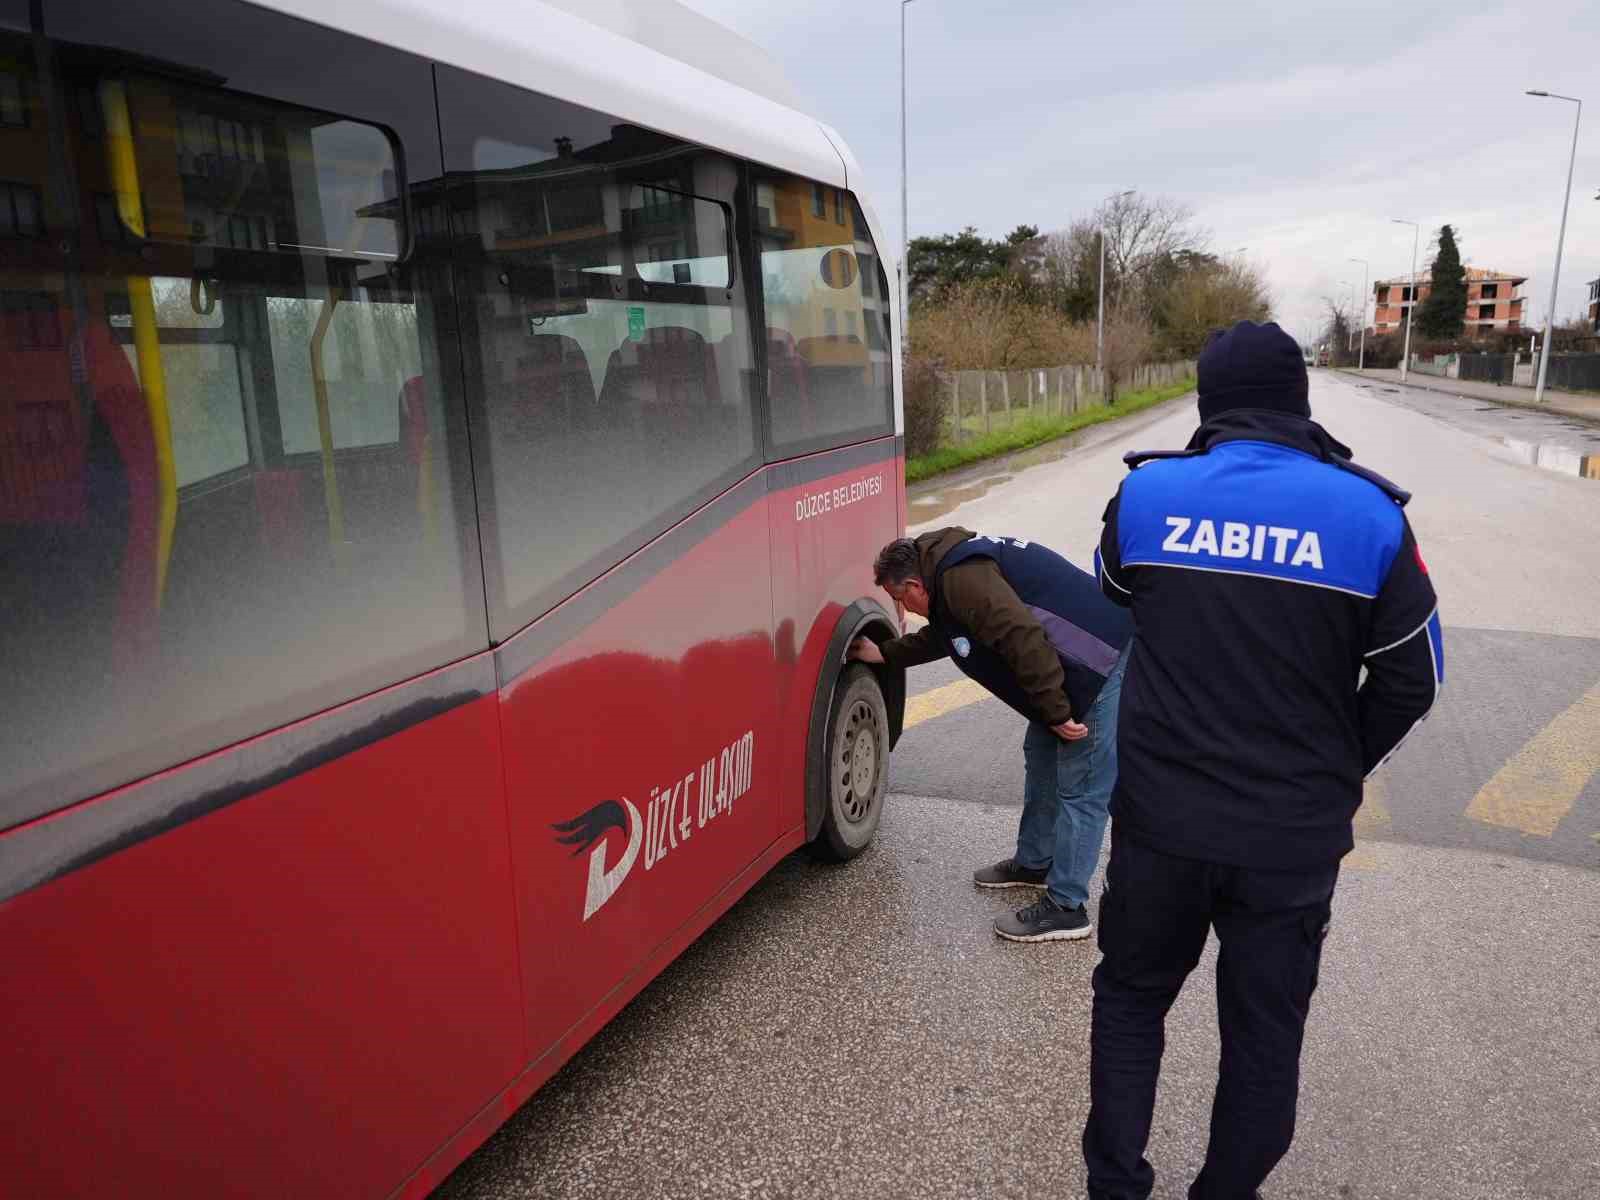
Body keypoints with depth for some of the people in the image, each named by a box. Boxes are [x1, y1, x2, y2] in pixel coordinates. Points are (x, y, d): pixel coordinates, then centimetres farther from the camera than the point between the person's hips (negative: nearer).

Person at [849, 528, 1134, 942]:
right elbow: (941, 634, 32)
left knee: (1080, 788, -5)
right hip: (1092, 658, 11)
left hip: (1103, 662, -11)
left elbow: (1023, 639, -28)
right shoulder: (950, 566, 14)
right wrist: (884, 653, 38)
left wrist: (1055, 711, -21)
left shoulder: (962, 578, -20)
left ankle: (1065, 908, 4)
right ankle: (1034, 863, 36)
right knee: (1042, 756, 21)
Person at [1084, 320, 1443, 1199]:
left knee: (1129, 996, 22)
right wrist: (1336, 774, 14)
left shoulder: (1146, 492, -8)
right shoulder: (1368, 515, -10)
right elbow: (1413, 679, 0)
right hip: (1295, 835, 0)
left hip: (1161, 819, 1)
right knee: (1264, 1036, 18)